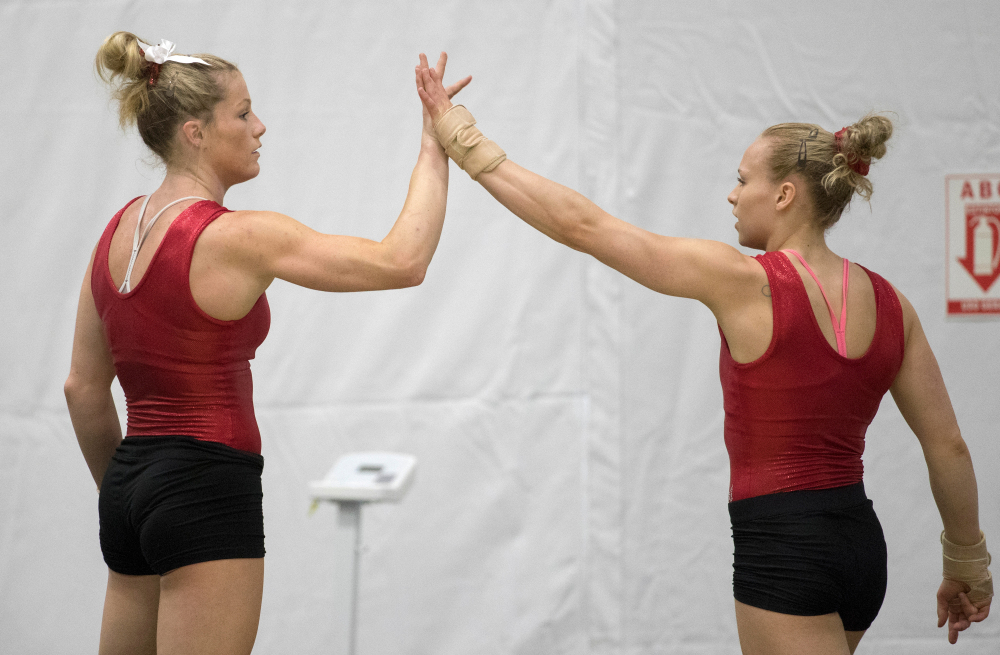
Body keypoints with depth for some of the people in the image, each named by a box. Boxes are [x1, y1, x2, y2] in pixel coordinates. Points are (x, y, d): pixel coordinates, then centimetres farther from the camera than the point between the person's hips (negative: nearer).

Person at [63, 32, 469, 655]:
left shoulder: (119, 232, 9)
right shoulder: (236, 237, -15)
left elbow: (83, 388, 14)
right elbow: (402, 261, -17)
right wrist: (434, 148, -7)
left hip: (131, 483, 8)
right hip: (207, 487, -8)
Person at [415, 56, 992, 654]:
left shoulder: (744, 281, -12)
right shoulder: (890, 304, 5)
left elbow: (580, 224, -11)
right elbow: (947, 447, 7)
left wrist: (462, 136, -4)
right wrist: (967, 563, 21)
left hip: (784, 548, -8)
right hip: (859, 539, 8)